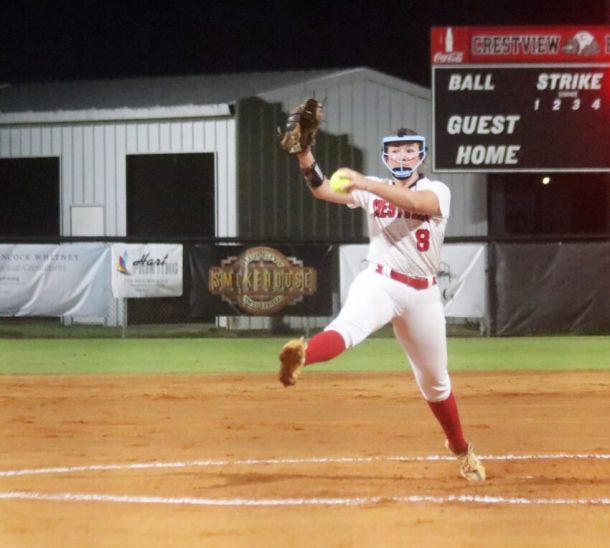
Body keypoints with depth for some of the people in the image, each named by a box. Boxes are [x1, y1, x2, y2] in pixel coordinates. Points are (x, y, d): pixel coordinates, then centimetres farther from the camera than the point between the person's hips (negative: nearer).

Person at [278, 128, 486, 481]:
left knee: (434, 380, 15)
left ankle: (461, 449, 35)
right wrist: (306, 156, -27)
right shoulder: (374, 189, 6)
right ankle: (300, 356, -67)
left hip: (423, 293, 1)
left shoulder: (437, 191, 0)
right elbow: (325, 191, -9)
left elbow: (414, 202, -25)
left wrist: (365, 183, -37)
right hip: (379, 283, -1)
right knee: (349, 328, -35)